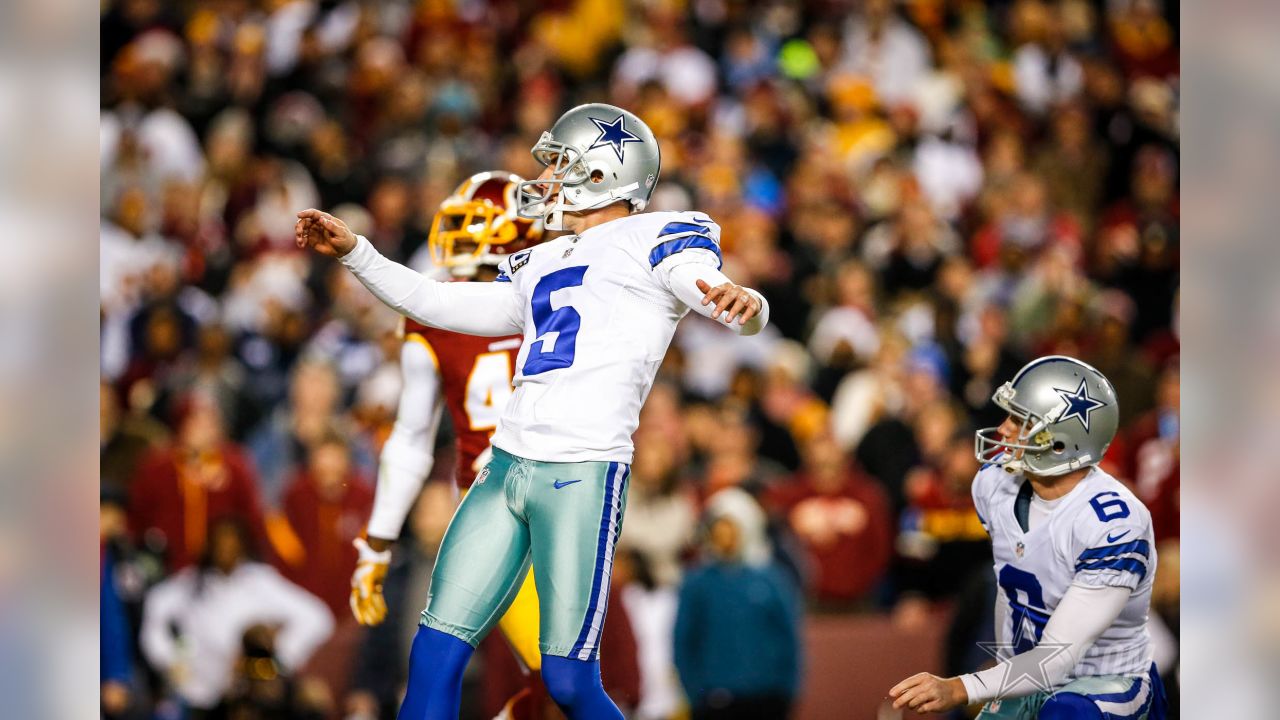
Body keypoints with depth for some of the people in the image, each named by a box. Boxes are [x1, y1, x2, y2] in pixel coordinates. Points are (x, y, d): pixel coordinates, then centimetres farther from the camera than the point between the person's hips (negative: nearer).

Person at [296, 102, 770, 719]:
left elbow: (707, 284, -15)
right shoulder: (540, 267, 25)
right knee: (436, 655, 3)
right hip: (507, 467, 8)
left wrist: (742, 303, -39)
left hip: (583, 475, -8)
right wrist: (353, 253, 27)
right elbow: (438, 305, 32)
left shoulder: (653, 240, 2)